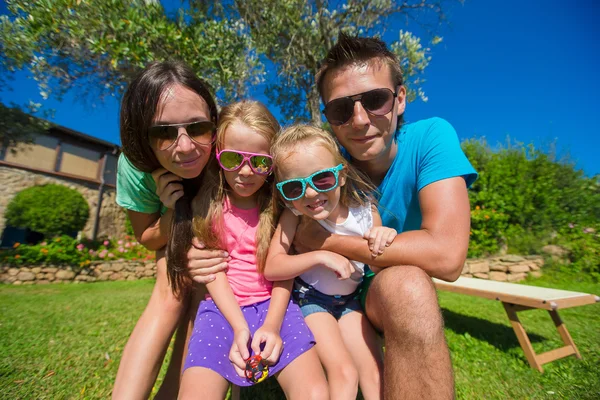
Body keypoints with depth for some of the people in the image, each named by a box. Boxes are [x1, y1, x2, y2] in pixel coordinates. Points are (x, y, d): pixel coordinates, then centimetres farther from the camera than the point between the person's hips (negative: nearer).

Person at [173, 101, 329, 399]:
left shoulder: (280, 204, -1)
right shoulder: (206, 205, 0)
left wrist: (272, 324, -15)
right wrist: (239, 327, -13)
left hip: (274, 305, 0)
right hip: (223, 308, 2)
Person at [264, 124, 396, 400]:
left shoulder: (365, 210, -16)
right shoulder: (293, 216, -23)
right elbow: (271, 268, -21)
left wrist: (383, 237, -27)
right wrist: (320, 256, -32)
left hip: (350, 299, 3)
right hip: (310, 299, -2)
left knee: (375, 374, 2)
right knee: (344, 373, -11)